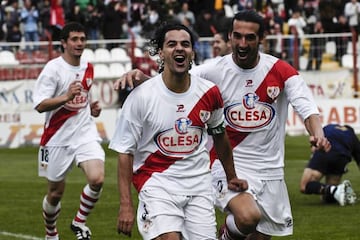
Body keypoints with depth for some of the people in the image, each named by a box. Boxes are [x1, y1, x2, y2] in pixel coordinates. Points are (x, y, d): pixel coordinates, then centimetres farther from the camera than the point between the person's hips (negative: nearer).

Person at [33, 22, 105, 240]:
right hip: (58, 138, -4)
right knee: (55, 192, 8)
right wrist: (67, 96, -31)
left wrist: (92, 107, 6)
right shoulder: (53, 68, -10)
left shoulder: (88, 68, 9)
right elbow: (40, 105, -19)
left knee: (97, 179, -21)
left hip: (85, 134, 4)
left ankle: (79, 221, 2)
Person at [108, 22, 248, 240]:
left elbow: (220, 136, 20)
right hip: (157, 181, -4)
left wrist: (231, 177, 28)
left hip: (199, 183, 4)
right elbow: (125, 152, -6)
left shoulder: (209, 93, 1)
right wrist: (126, 205, -10)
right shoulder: (141, 97, -9)